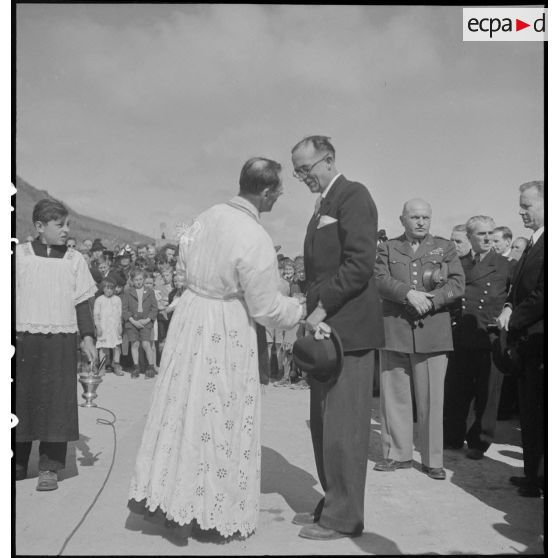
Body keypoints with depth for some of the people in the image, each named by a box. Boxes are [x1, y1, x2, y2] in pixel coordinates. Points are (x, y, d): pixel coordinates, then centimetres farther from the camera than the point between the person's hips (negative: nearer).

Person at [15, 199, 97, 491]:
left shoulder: (74, 259, 6)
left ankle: (50, 467, 9)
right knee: (21, 398, 6)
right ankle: (18, 463, 21)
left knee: (56, 401, 0)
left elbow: (82, 302, 8)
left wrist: (87, 336, 0)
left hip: (61, 339, 0)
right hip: (24, 338, 0)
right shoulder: (19, 255, 4)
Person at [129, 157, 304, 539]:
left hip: (190, 319, 7)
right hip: (225, 334, -7)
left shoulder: (209, 216, -1)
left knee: (185, 407, 16)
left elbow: (184, 262, 13)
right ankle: (216, 511, 23)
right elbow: (266, 309, -16)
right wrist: (302, 310, 1)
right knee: (218, 417, 7)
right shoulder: (256, 240, -23)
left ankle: (175, 500, 31)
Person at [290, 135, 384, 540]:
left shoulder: (353, 196, -7)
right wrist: (314, 312, 9)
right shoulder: (323, 206, 20)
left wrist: (322, 308, -16)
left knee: (343, 427, -2)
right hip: (325, 327, 9)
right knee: (323, 425, 14)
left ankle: (344, 517, 10)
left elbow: (360, 264, -17)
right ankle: (331, 503, 27)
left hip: (348, 329, -9)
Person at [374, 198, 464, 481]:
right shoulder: (387, 248, 12)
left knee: (431, 399, 1)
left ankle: (433, 459, 13)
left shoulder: (445, 247, 13)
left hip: (432, 332, 0)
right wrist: (409, 294, -19)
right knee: (394, 396, 6)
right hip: (394, 331, 1)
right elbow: (380, 280, -4)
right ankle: (398, 453, 19)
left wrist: (429, 300, -13)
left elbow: (457, 284, 2)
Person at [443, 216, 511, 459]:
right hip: (462, 336, 3)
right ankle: (452, 437, 26)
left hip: (490, 337, -3)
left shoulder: (505, 265, 2)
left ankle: (479, 442, 20)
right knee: (455, 390, 9)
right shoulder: (459, 263, 11)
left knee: (487, 393, 5)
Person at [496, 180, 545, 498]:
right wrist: (509, 307, 2)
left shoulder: (546, 244, -15)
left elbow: (543, 294, -21)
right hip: (527, 341, 9)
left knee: (539, 413, 2)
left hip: (539, 340, -9)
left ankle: (540, 480, 15)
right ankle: (533, 474, 27)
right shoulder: (533, 244, 16)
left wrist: (514, 319, -13)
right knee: (530, 411, 16)